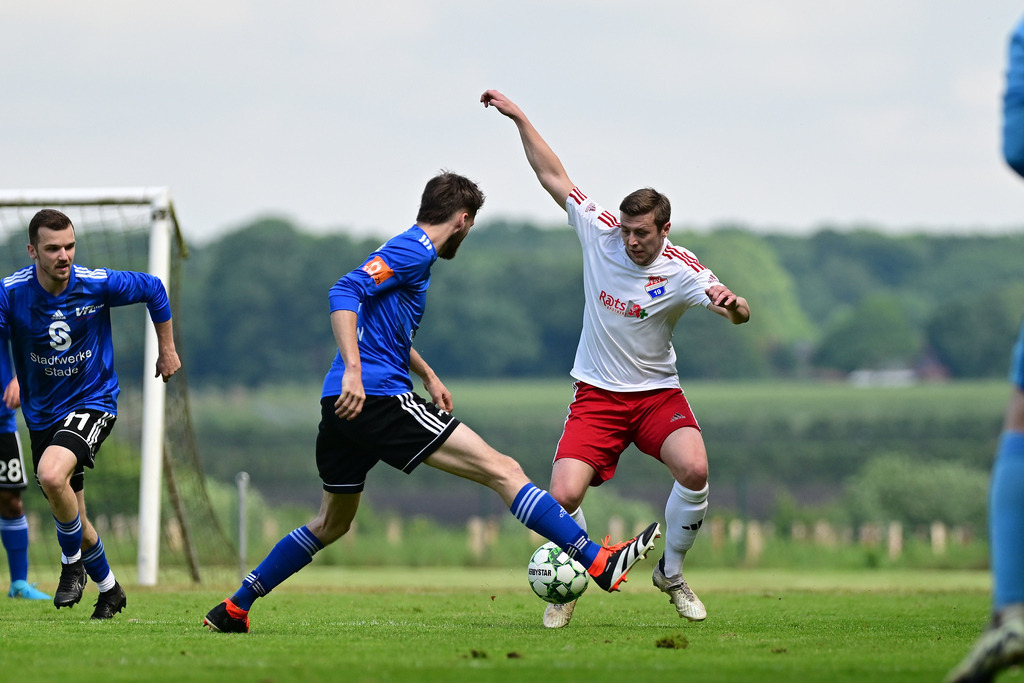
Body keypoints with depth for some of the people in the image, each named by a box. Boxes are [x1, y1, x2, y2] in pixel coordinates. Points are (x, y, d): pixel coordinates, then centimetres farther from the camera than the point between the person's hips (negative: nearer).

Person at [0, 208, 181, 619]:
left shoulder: (97, 284, -15)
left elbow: (153, 289, 3)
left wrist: (167, 349, 10)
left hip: (92, 401, -3)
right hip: (42, 413, 3)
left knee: (52, 475, -31)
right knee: (71, 519, 12)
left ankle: (73, 563, -7)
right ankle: (109, 589, 38)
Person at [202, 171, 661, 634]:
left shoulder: (412, 252, 23)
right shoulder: (412, 252, -7)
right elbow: (344, 293, -21)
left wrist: (428, 376, 40)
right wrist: (352, 369, -30)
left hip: (343, 404, 10)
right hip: (377, 399, -10)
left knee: (331, 524, 23)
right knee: (503, 471, -10)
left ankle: (233, 609, 24)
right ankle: (599, 562, -15)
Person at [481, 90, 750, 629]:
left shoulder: (681, 271, -14)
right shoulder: (599, 231, -7)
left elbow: (737, 313, -23)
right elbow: (553, 176, 2)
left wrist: (733, 305, -47)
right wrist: (518, 118, 1)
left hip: (657, 393, -1)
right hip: (596, 396, 1)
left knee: (694, 469, -28)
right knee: (564, 496, -17)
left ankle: (671, 573, -3)